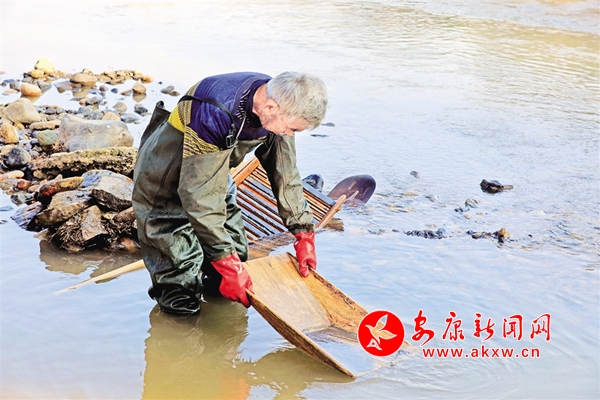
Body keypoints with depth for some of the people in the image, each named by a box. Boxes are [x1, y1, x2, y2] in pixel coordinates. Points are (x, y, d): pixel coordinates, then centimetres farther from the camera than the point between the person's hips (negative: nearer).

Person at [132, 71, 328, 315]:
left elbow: (285, 174, -5)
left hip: (213, 176, 7)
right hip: (166, 184, -7)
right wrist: (226, 261, -36)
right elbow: (199, 195, -38)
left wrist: (304, 235, -7)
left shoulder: (278, 110, -16)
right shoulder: (215, 113, -40)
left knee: (236, 257, 8)